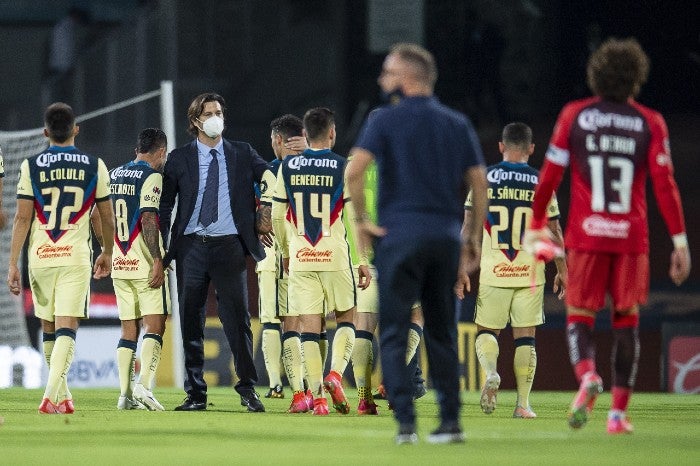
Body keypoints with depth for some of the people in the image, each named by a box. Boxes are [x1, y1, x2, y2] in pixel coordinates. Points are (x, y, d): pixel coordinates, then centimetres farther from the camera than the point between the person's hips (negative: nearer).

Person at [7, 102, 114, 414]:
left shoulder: (30, 166, 0)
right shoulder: (94, 166, 2)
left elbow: (22, 218, -3)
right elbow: (107, 218, 10)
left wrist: (13, 264, 0)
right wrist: (107, 253, 26)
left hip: (40, 258, 1)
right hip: (75, 257, -1)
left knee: (48, 329, 15)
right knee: (66, 328, -6)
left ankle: (62, 395, 25)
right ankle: (51, 395, -23)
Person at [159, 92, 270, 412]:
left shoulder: (243, 155, 7)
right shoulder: (179, 159, 6)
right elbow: (163, 206, 7)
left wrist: (264, 216, 4)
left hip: (229, 245, -1)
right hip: (191, 245, 1)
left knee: (237, 316, -7)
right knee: (190, 320, 3)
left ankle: (247, 388, 1)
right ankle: (195, 394, 9)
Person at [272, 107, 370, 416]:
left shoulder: (287, 167, 5)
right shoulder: (343, 168, -4)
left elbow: (277, 216, 9)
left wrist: (286, 252, 23)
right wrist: (363, 262, -1)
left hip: (300, 259, 2)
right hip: (334, 257, -2)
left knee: (309, 327, 4)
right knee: (346, 319, 13)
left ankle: (317, 396, -3)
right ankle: (336, 373, -10)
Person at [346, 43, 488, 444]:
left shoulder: (386, 120, -1)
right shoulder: (457, 124, 10)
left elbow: (354, 170, -15)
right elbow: (479, 183, 7)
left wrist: (361, 219, -4)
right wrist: (473, 238, 13)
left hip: (400, 234, -4)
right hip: (446, 237, 4)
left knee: (394, 335, 1)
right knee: (442, 333, 13)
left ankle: (406, 421, -10)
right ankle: (450, 421, 7)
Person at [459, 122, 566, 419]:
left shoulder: (483, 179, 1)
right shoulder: (541, 183, 2)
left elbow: (468, 228, 1)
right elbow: (554, 232, 5)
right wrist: (562, 271, 16)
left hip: (492, 272, 0)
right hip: (530, 272, 0)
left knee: (486, 332, 11)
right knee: (525, 338, 7)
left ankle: (490, 372, -18)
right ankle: (523, 403, 3)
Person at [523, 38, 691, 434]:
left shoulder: (575, 115, 2)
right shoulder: (650, 123, 0)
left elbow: (550, 175, 3)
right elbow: (664, 182, -6)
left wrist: (536, 225, 15)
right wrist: (680, 240, -4)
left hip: (586, 235, 0)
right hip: (632, 237, 0)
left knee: (580, 315, 6)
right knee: (627, 320, 10)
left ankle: (587, 375, -25)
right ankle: (619, 412, 6)